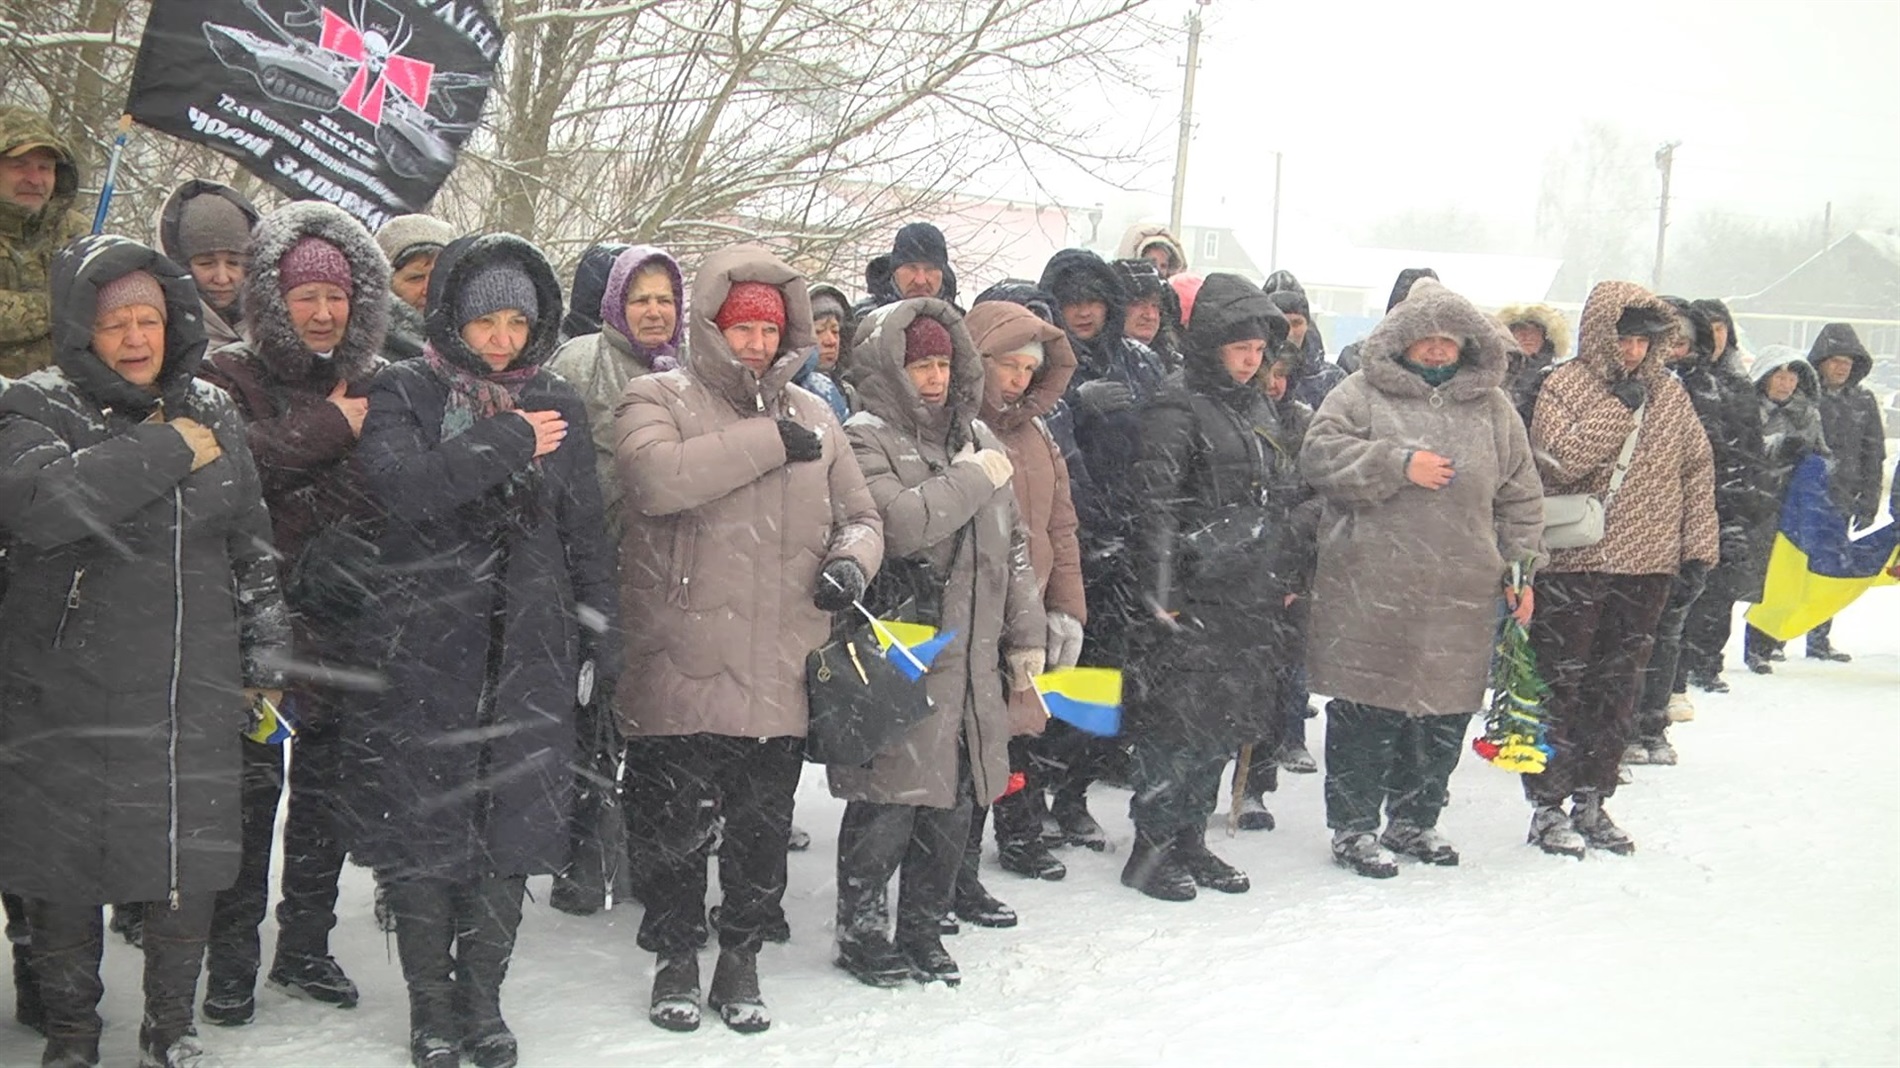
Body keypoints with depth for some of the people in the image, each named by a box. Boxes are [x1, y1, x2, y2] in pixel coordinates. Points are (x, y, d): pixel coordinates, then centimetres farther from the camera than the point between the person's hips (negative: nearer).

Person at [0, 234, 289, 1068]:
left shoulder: (212, 412, 9)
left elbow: (253, 549, 17)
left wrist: (265, 659, 15)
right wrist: (166, 451, -22)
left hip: (196, 694, 3)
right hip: (69, 698, -3)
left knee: (189, 865, 8)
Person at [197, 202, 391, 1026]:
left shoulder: (375, 388, 12)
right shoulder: (231, 377, 2)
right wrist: (328, 430, -14)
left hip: (345, 619, 4)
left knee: (327, 784, 9)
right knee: (252, 780, -4)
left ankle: (305, 946, 22)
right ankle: (232, 955, 9)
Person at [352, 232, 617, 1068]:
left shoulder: (557, 404, 11)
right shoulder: (404, 395, 0)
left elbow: (586, 531, 14)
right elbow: (400, 486, -20)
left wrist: (597, 637, 12)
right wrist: (508, 443, -15)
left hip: (528, 653, 3)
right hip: (423, 647, -3)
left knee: (513, 821, 4)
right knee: (424, 820, 1)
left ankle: (481, 997, 18)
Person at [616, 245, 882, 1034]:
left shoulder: (813, 417, 12)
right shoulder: (660, 399, -2)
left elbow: (860, 515, 19)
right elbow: (656, 477, -23)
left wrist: (854, 559, -5)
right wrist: (770, 441, -18)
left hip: (777, 676, 4)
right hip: (680, 672, -3)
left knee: (763, 834, 12)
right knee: (673, 830, 7)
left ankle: (740, 955, 30)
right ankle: (676, 956, 27)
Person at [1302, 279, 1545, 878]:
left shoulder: (1492, 408, 14)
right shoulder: (1363, 394, 3)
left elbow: (1520, 497, 17)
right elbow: (1320, 456, -9)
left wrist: (1520, 570, 12)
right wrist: (1399, 463, -16)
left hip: (1460, 598, 4)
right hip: (1369, 591, -4)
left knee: (1443, 714, 9)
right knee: (1365, 712, -1)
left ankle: (1414, 821, 25)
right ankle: (1353, 827, 11)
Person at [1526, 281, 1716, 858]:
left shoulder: (1668, 393, 10)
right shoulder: (1565, 386, -4)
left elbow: (1698, 469, 14)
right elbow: (1560, 461, -18)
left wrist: (1698, 546, 8)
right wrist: (1618, 407, -17)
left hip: (1646, 568, 5)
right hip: (1574, 565, -5)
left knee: (1618, 689, 11)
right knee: (1561, 687, 0)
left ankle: (1592, 801, 21)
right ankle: (1548, 807, 7)